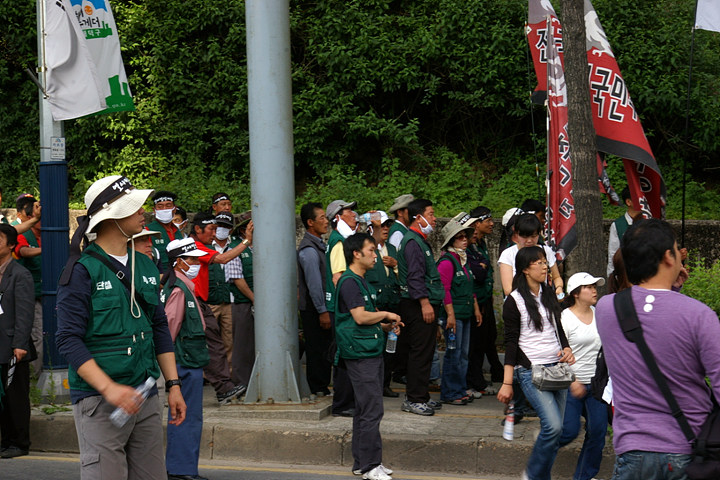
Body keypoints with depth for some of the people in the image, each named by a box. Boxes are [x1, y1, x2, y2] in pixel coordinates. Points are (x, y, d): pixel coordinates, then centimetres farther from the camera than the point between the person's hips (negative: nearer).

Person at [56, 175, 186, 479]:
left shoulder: (145, 266, 14)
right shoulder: (82, 270, -8)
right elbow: (68, 338, -13)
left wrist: (173, 385, 13)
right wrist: (108, 388, -21)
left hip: (146, 397, 7)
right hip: (98, 400, -6)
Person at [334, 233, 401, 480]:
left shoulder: (362, 282, 19)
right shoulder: (349, 282, -13)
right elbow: (360, 317, -21)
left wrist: (387, 326, 9)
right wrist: (386, 315, -7)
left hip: (371, 351, 10)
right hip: (359, 354, -10)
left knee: (365, 409, 13)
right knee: (372, 410, -10)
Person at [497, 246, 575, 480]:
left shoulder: (549, 294, 13)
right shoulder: (514, 301, -5)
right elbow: (511, 342, -6)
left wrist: (567, 349, 1)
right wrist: (507, 383, -8)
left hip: (557, 367, 6)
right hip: (531, 370, -6)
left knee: (557, 429, 4)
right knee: (553, 426, -19)